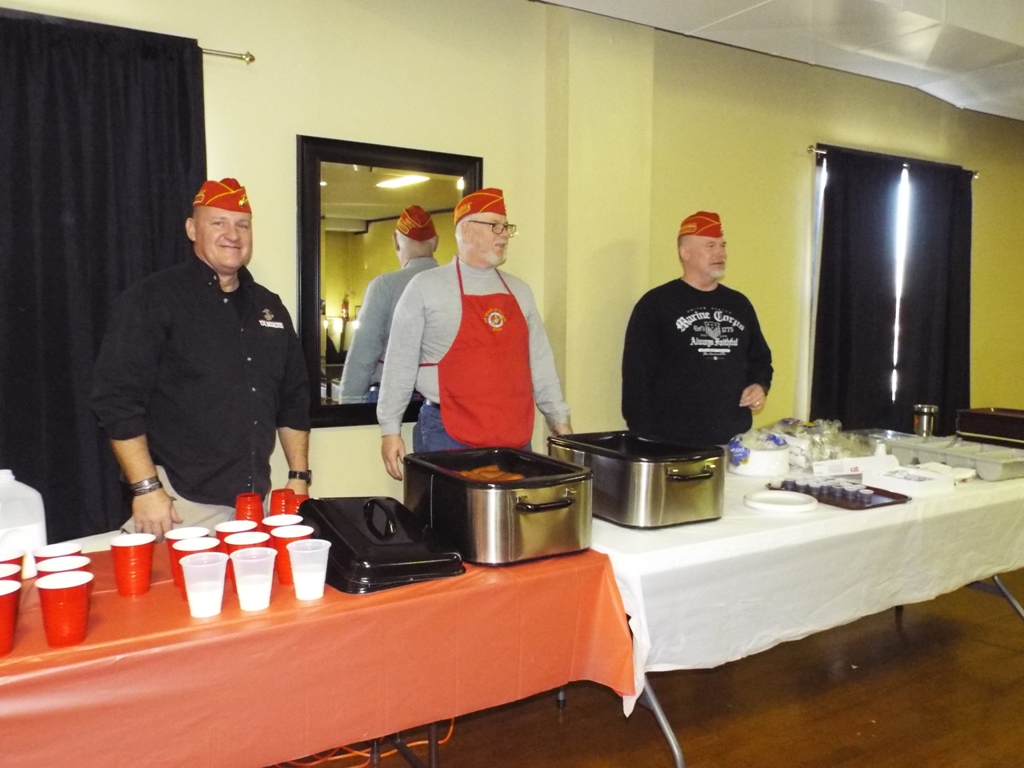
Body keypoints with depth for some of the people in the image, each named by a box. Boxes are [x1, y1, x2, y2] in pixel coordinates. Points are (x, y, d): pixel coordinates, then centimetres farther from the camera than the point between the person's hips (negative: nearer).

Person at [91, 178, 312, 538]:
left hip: (253, 504, 5)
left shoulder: (269, 307, 11)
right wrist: (146, 488, -15)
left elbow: (294, 399, 15)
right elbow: (118, 399, -10)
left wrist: (299, 477, 9)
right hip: (180, 505, -5)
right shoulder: (152, 299, -6)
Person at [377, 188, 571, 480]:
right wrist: (390, 429, -4)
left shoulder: (519, 291, 11)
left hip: (514, 436, 5)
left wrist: (559, 419, 10)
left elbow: (539, 360, 13)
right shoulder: (425, 287, -3)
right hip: (448, 436, -4)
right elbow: (401, 363, -3)